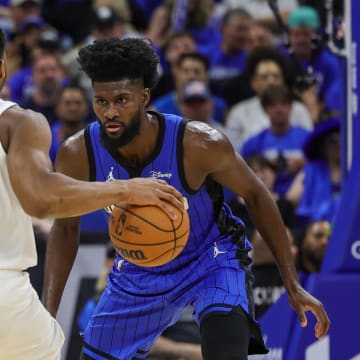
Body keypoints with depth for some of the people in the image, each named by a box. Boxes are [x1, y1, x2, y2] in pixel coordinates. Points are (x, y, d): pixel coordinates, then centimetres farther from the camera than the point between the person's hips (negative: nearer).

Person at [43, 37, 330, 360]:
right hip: (139, 270, 4)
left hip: (212, 260, -4)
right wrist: (47, 317, -12)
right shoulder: (78, 155, -23)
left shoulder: (200, 143, -31)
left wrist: (293, 285, -10)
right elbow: (65, 229, -5)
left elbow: (255, 196, -12)